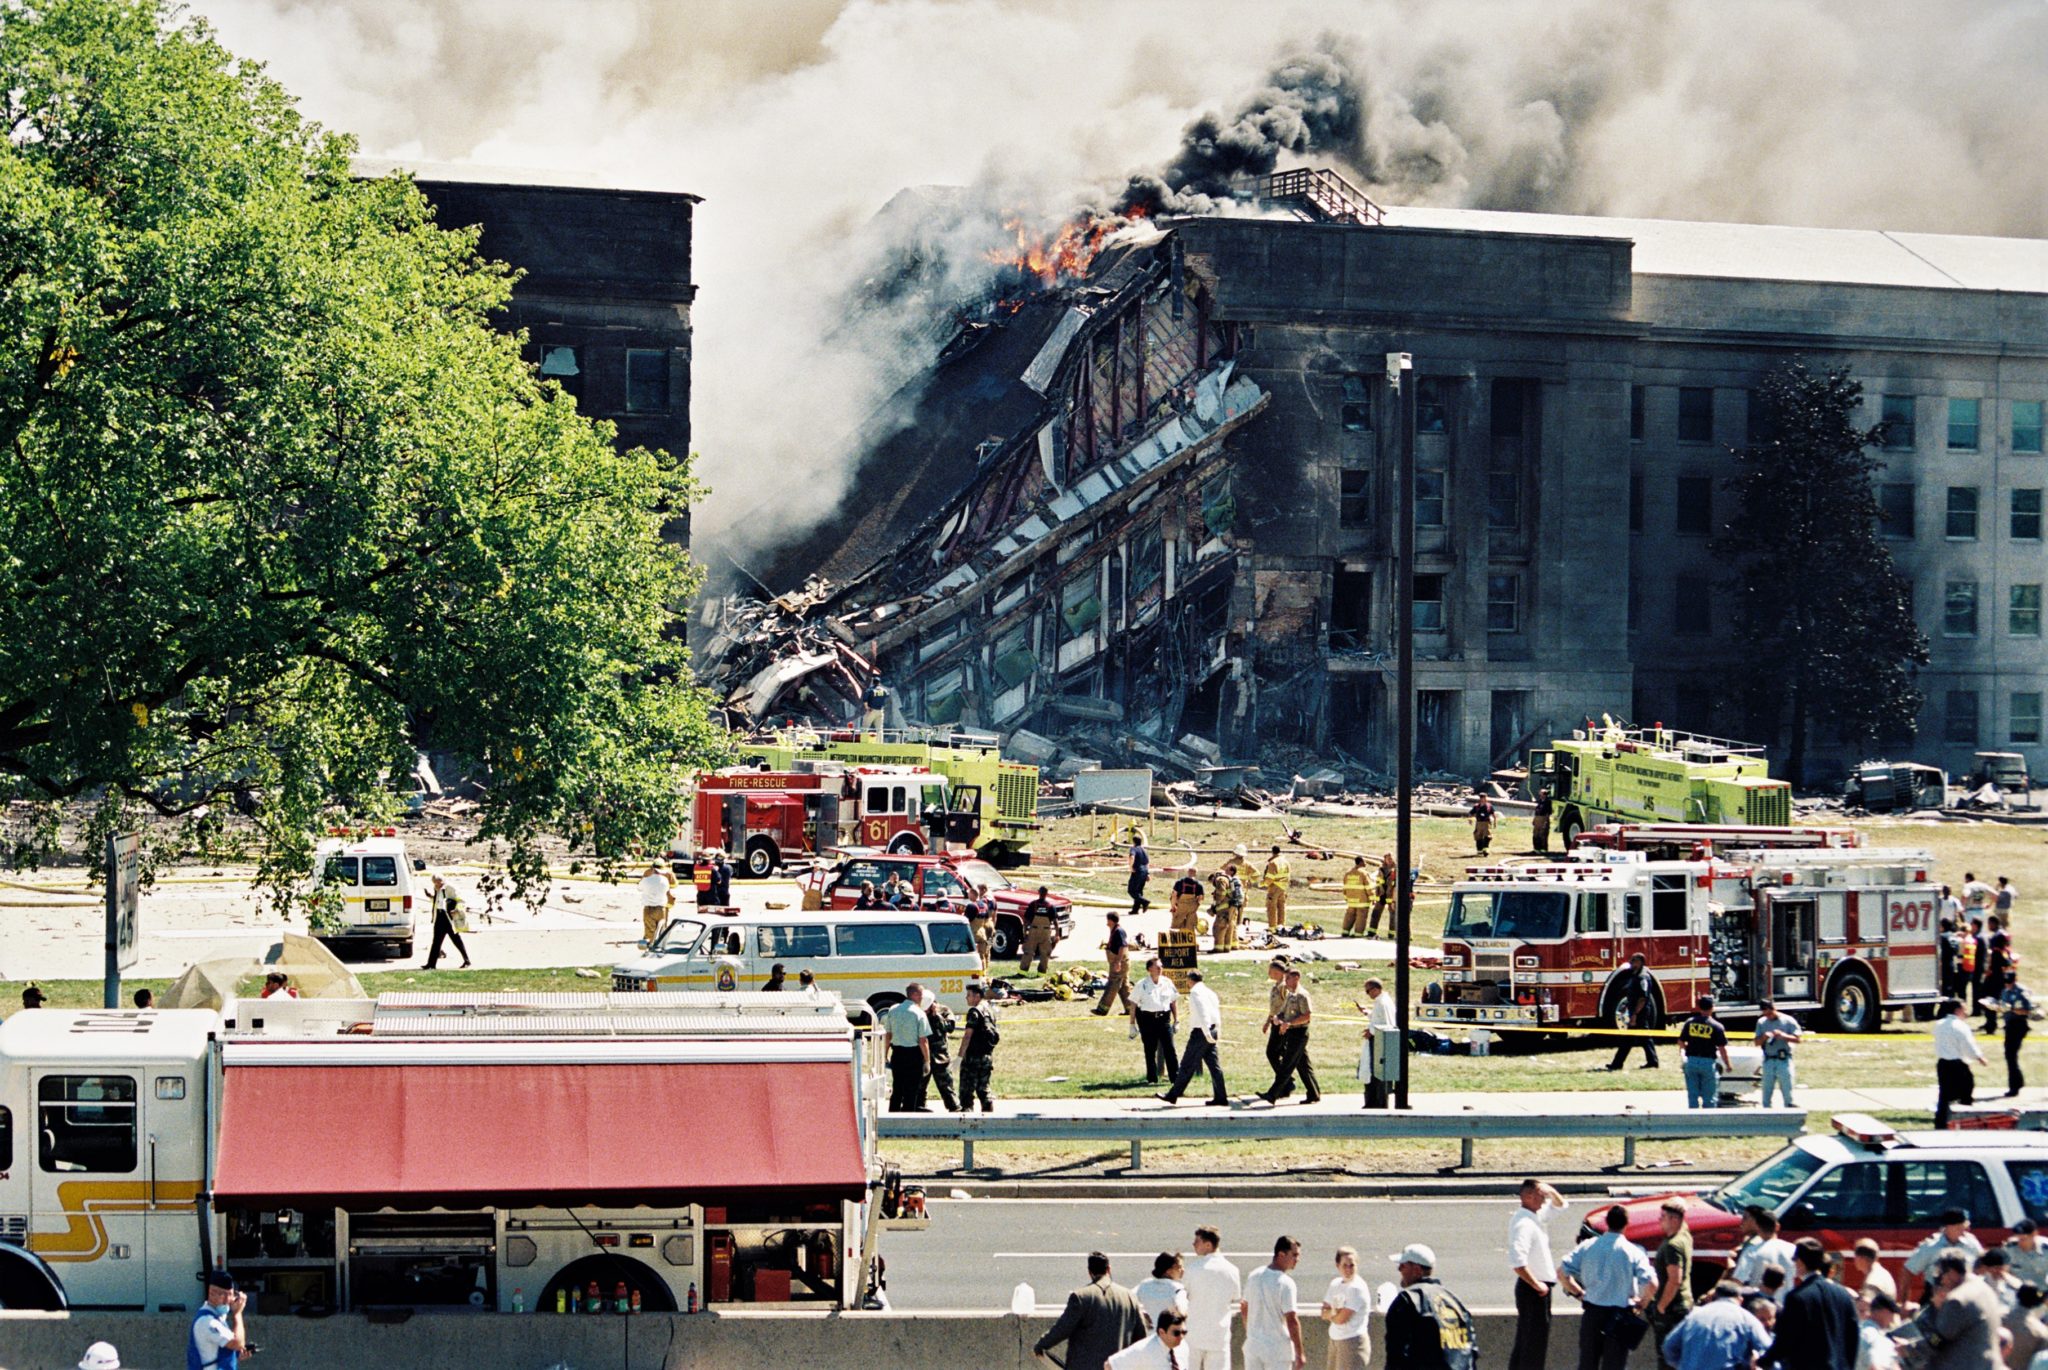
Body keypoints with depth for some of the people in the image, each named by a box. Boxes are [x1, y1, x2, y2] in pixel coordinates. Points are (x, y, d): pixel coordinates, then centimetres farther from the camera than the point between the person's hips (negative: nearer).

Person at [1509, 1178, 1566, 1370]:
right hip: (1532, 1290, -10)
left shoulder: (1536, 1216, 9)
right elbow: (1517, 1262, -31)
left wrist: (1551, 1192, 3)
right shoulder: (1523, 1223, -21)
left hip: (1539, 1287, 10)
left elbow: (1559, 1205, 25)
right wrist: (1537, 1285, -23)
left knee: (1524, 1343, 16)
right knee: (1535, 1342, -5)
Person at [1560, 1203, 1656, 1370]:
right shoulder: (1632, 1252, -11)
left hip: (1591, 1314, 3)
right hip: (1619, 1317, -3)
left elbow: (1562, 1272, -4)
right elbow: (1651, 1283, -20)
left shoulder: (1588, 1246, -2)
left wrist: (1578, 1292, 10)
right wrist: (1641, 1303, -1)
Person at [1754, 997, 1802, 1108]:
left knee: (1787, 1092, -4)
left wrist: (1783, 1036, -19)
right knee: (1766, 1093, 5)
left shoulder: (1788, 1021, -1)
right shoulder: (1761, 1022, 9)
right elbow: (1757, 1042, 10)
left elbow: (1797, 1040, -4)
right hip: (1768, 1061, 3)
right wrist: (1764, 1037, -11)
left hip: (1784, 1060, -3)